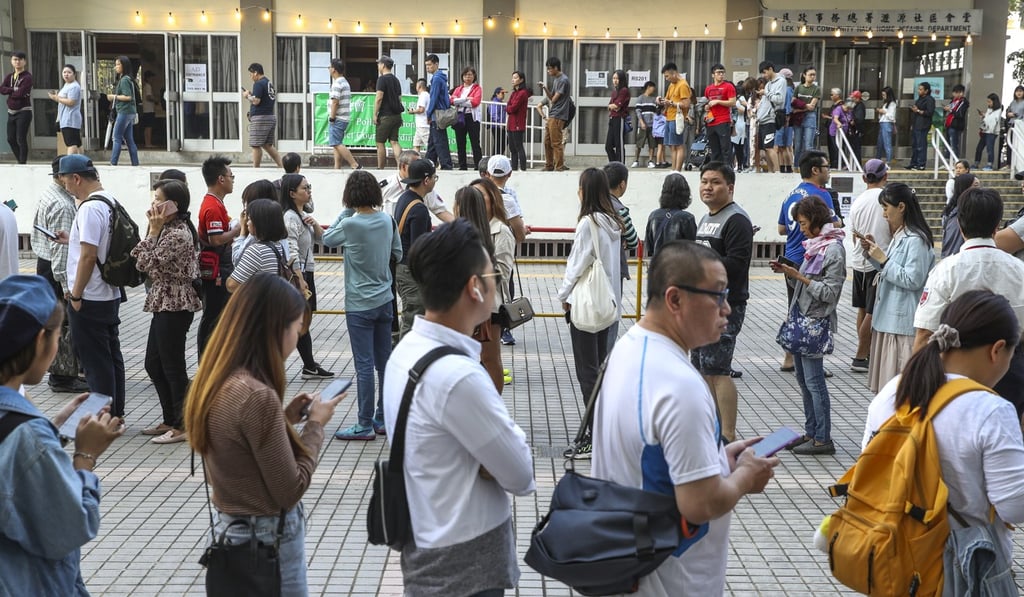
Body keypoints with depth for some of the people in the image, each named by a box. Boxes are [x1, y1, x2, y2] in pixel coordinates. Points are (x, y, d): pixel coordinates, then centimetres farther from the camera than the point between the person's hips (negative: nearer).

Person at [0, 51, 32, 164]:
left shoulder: (27, 77, -9)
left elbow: (20, 93, -19)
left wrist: (9, 92, -3)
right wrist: (14, 90, -14)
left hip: (23, 111, -7)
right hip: (11, 112, 7)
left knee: (21, 139, -9)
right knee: (11, 139, 10)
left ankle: (22, 163, -2)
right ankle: (20, 161, 23)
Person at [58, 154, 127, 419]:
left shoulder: (90, 208, -19)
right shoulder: (110, 201, 10)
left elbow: (88, 256, -23)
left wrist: (76, 295, -15)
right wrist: (71, 239, 21)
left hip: (89, 298, -9)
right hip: (111, 294, 9)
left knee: (95, 360, 0)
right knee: (111, 355, 15)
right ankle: (115, 414, 24)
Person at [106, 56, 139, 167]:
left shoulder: (124, 80, -12)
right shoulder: (125, 79, 17)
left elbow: (128, 97, -21)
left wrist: (114, 97, -11)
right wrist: (113, 98, 10)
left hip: (124, 112, -9)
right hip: (129, 112, 9)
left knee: (117, 138, -6)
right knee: (129, 140, 8)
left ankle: (113, 163, -5)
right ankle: (135, 163, 6)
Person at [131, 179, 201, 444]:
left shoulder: (178, 233, -18)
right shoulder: (170, 229, 13)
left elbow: (149, 264, -17)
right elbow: (139, 260, 12)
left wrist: (153, 231, -12)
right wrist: (154, 230, 6)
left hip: (175, 306, -10)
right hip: (165, 304, 10)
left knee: (173, 368, -2)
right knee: (153, 365, 16)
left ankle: (183, 426, 8)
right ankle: (170, 420, 25)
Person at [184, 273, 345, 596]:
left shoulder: (215, 380, -2)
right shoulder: (258, 396, -27)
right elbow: (290, 491, -20)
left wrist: (285, 418, 6)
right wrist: (315, 424, -10)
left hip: (230, 527, 9)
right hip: (269, 539, -8)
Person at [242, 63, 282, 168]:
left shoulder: (258, 84, -11)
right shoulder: (269, 83, 17)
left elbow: (256, 101, -19)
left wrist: (247, 96, 1)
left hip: (260, 118, -9)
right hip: (271, 117, 9)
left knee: (256, 146, -3)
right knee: (267, 146, 13)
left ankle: (256, 169, 0)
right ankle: (282, 166, 5)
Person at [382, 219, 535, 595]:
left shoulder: (407, 350, 0)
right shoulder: (457, 376, -29)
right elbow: (522, 476, -19)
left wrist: (495, 460, -12)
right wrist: (512, 438, -2)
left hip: (426, 544, 9)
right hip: (463, 564, -8)